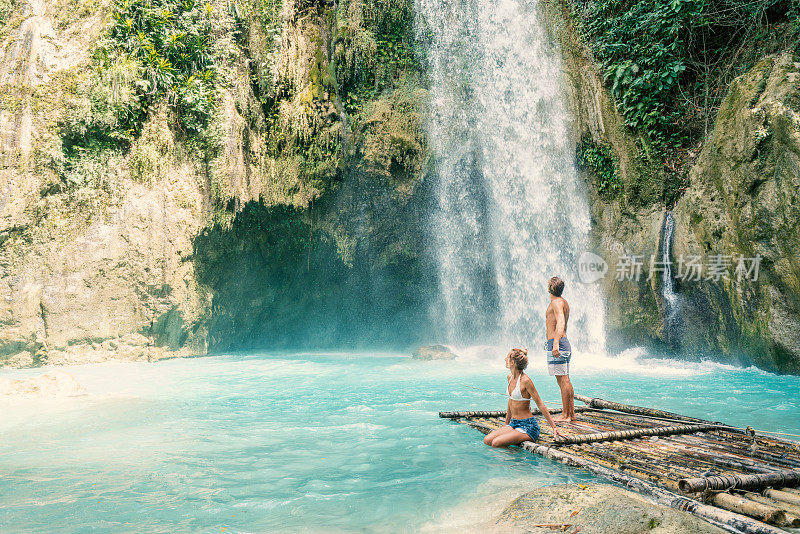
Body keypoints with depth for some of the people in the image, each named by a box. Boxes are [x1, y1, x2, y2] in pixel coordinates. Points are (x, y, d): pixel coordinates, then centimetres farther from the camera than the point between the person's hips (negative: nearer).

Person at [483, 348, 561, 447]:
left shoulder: (525, 380, -19)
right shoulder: (510, 377, 6)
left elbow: (540, 404, -15)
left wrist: (554, 427, -14)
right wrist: (506, 424, 26)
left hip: (528, 426, -8)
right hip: (514, 423, 8)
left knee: (496, 443, -22)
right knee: (487, 440, -6)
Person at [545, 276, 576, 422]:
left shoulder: (556, 302, -12)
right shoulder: (564, 302, 19)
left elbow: (560, 323, -27)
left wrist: (556, 344, -37)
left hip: (557, 345, -10)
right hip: (565, 344, 10)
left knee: (563, 380, -7)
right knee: (566, 381, 11)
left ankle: (565, 414, -4)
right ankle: (571, 414, 15)